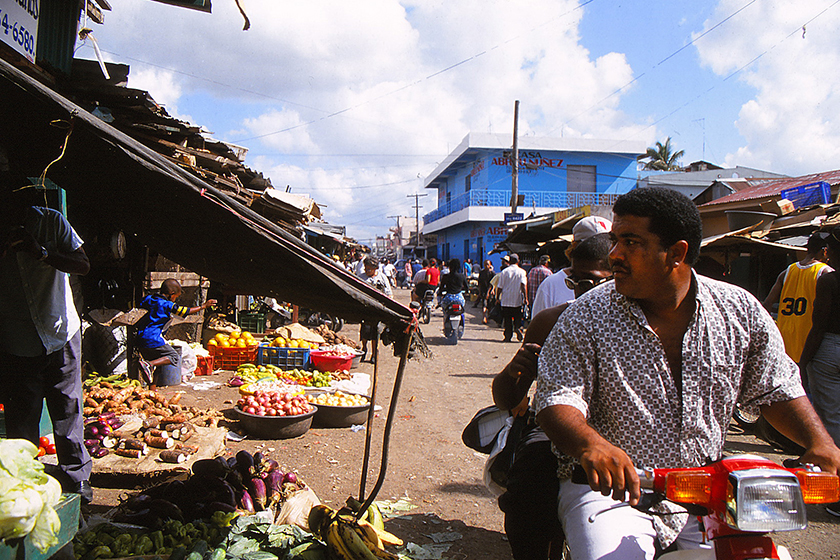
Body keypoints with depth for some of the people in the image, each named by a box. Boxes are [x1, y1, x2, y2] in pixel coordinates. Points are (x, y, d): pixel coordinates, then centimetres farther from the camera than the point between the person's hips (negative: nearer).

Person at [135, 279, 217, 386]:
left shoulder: (148, 298, 11)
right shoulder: (167, 305, -10)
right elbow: (186, 311, -4)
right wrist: (204, 306, 6)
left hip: (140, 339, 8)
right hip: (153, 339, -8)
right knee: (174, 357, 0)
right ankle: (149, 365, -17)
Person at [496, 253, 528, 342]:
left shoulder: (504, 272, 2)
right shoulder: (522, 272, -1)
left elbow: (500, 287, 2)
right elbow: (523, 285, -13)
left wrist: (498, 298, 11)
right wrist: (525, 298, -14)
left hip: (506, 300, 1)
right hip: (517, 300, -1)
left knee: (507, 320, 7)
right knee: (518, 317, 12)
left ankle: (507, 336, 4)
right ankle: (518, 327, -15)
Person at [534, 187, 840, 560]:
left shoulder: (740, 310, 0)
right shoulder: (586, 318, -9)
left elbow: (777, 390, 11)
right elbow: (557, 399, -14)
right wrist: (591, 444, -35)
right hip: (611, 491, -3)